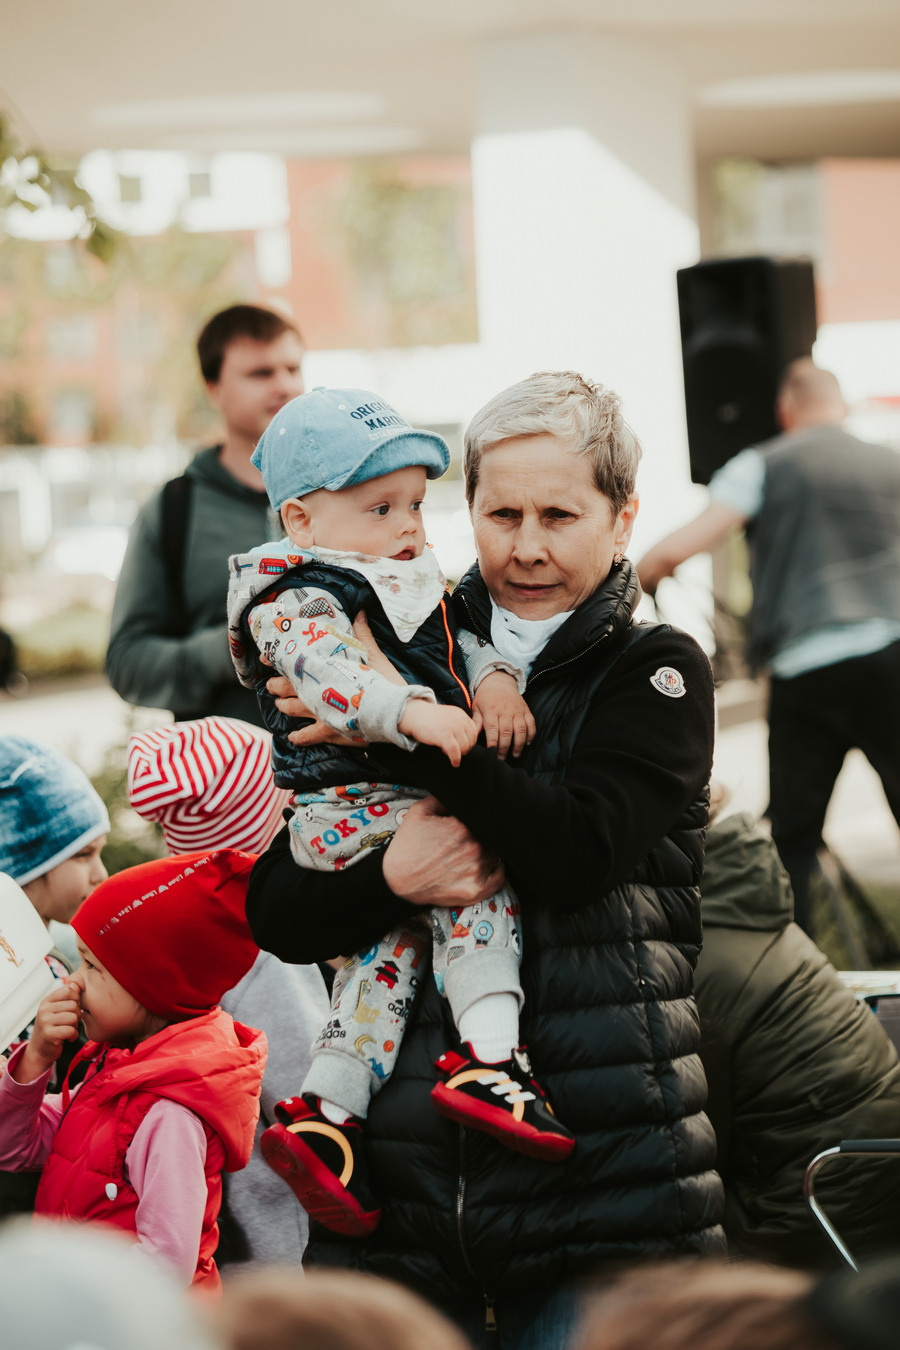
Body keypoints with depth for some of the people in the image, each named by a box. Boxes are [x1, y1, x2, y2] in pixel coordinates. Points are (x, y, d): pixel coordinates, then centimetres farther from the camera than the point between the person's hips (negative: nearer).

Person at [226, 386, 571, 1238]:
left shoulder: (403, 589, 20)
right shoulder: (301, 601, -12)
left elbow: (457, 643, 23)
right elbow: (329, 673, -30)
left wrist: (492, 680, 0)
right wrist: (413, 712, -45)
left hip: (402, 801, 10)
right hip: (347, 808, -10)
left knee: (393, 943, 9)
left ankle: (324, 1115, 10)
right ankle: (491, 1060, -26)